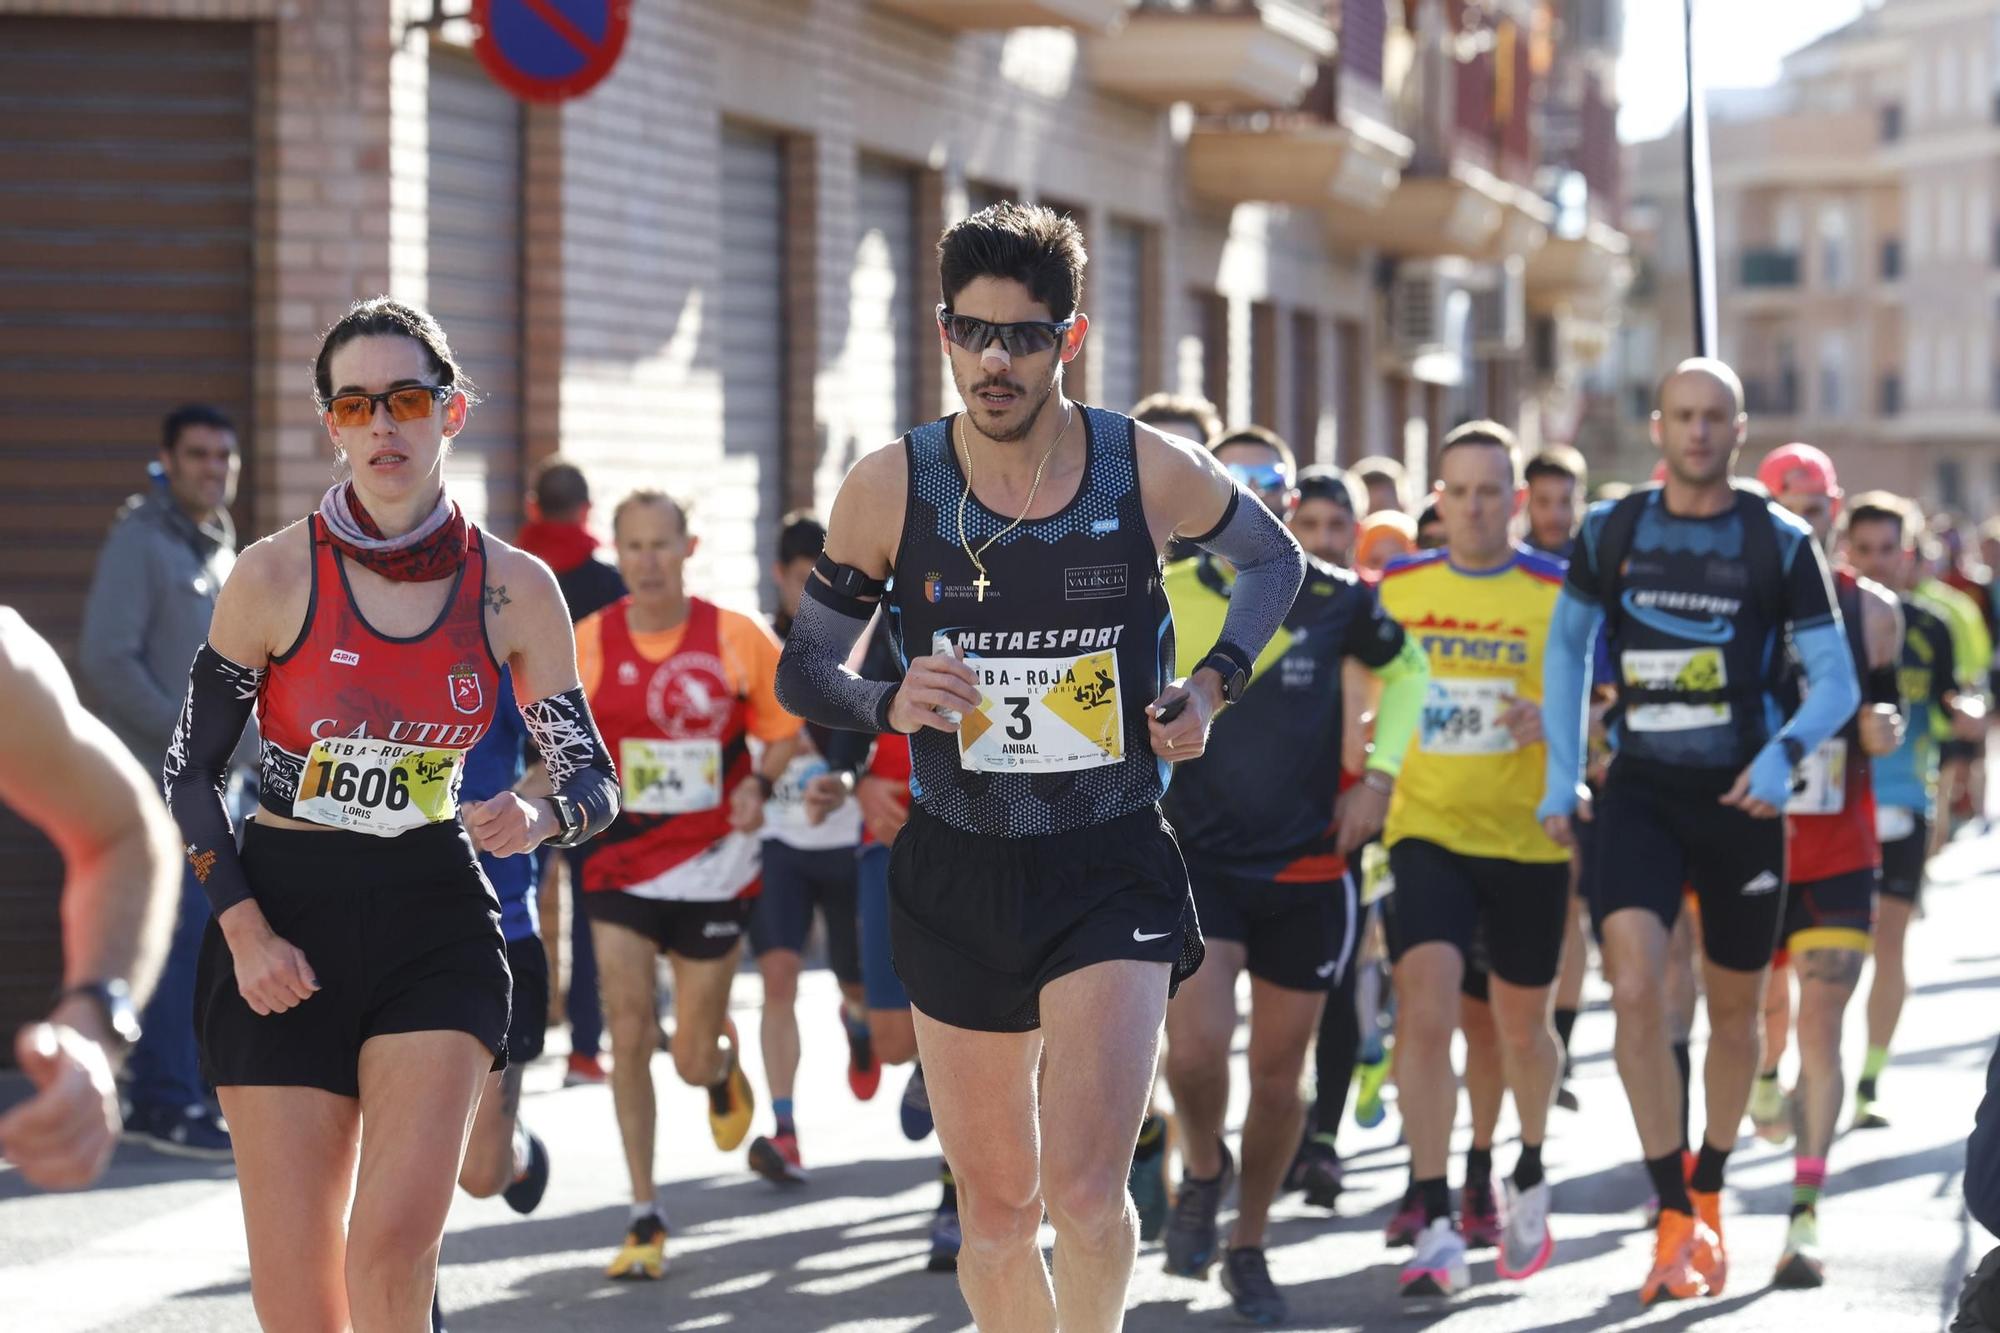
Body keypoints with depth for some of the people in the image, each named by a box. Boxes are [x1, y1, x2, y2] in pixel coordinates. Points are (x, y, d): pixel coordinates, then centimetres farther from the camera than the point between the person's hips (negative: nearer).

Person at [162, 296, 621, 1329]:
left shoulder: (514, 588, 0)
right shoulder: (277, 575, -5)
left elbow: (595, 780, 5)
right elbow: (189, 768, 1)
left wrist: (540, 820, -18)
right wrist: (245, 932, -10)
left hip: (435, 921, 1)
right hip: (284, 914, -1)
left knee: (397, 1243, -19)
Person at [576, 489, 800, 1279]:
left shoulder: (738, 638, -5)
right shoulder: (587, 644, -3)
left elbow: (783, 729, 6)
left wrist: (760, 784, -11)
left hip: (714, 865, -1)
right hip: (622, 867, 1)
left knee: (692, 1058, 5)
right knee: (628, 1037, -7)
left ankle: (723, 1065, 45)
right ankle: (645, 1217, 2)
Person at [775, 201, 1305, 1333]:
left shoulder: (1150, 469, -6)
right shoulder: (890, 487, -5)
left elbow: (1277, 562, 15)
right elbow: (804, 667, 5)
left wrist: (1211, 686, 0)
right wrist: (890, 705, -15)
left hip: (1114, 868, -2)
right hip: (958, 872, 2)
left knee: (1085, 1186, -20)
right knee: (995, 1207, 10)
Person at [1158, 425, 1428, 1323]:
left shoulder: (1334, 600, -3)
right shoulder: (1161, 597, -5)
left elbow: (1405, 667, 15)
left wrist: (1377, 775, 4)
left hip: (1307, 868, 2)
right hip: (1195, 858, -1)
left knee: (1279, 1072, 7)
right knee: (1195, 1048, -20)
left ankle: (1248, 1247, 27)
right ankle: (1203, 1171, 13)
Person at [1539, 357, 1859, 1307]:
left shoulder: (1780, 544, -4)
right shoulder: (1610, 533, 2)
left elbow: (1836, 680, -3)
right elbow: (1567, 646, 15)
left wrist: (1784, 753, -23)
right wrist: (1561, 774, 7)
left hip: (1739, 800, 0)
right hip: (1640, 792, 0)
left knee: (1733, 1012, 12)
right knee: (1635, 992, -18)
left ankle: (1708, 1194, 34)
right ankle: (1675, 1221, -11)